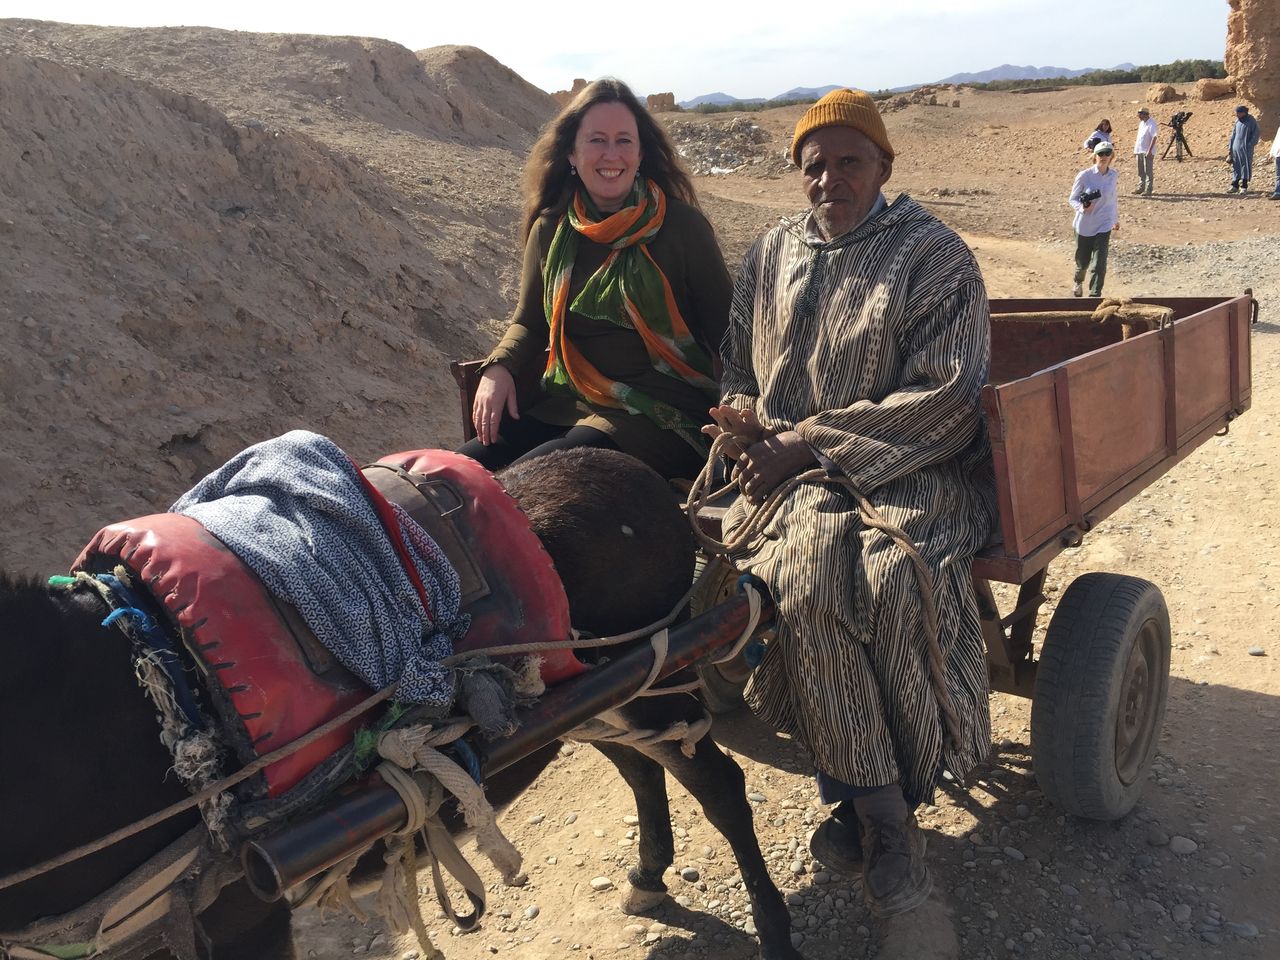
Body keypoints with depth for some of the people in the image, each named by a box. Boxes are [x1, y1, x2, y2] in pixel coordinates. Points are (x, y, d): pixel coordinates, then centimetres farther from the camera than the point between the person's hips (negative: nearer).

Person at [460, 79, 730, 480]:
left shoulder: (682, 226, -3)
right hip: (564, 402, 4)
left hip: (658, 416, -4)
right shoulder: (551, 230, 9)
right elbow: (529, 323, 18)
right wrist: (499, 369, -3)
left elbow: (725, 331, 0)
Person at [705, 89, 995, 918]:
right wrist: (752, 425, -7)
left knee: (889, 575, -34)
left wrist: (808, 443, -15)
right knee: (812, 562, -30)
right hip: (792, 474, 3)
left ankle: (858, 796, -11)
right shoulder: (772, 256, 16)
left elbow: (946, 396, -9)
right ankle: (886, 814, -14)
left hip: (907, 474, -3)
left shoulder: (935, 256, 2)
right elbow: (737, 369, 18)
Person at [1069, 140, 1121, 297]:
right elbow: (1072, 198, -5)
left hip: (1103, 226, 1)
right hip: (1084, 225, -1)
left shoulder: (1113, 176, -1)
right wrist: (1082, 208, -26)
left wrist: (1116, 219, 26)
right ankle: (1078, 283, 45)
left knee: (1100, 263, -10)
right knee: (1082, 262, 13)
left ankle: (1095, 295, -3)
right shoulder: (1084, 175, -11)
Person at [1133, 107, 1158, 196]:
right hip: (1139, 151, 9)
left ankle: (1148, 189, -1)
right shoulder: (1141, 123, 14)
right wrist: (1135, 149, 18)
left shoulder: (1152, 124, -13)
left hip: (1147, 152, -8)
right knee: (1141, 171, 13)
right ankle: (1141, 187, 21)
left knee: (1149, 172, -4)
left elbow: (1154, 137, -18)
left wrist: (1149, 151, -24)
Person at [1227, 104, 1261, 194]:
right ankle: (1235, 186, 12)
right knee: (1235, 167, 7)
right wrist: (1229, 148, 10)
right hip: (1236, 148, 5)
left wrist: (1249, 145, -12)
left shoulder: (1251, 121, -5)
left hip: (1246, 149, -5)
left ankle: (1244, 186, 2)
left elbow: (1256, 134, -6)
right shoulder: (1237, 122, 11)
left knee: (1245, 166, -2)